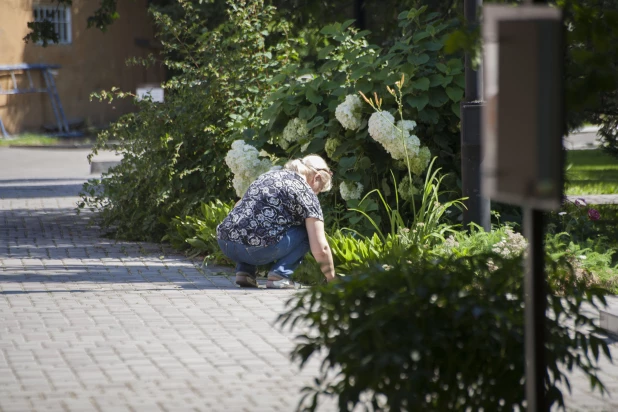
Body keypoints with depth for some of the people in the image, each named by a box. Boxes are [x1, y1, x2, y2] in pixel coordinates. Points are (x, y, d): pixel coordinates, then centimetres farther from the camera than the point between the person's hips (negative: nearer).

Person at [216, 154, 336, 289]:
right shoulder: (306, 193, 5)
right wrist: (331, 279, 14)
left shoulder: (269, 175, 24)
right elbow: (320, 249, 0)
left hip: (224, 243, 7)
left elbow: (239, 207, 35)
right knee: (307, 231, 11)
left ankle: (245, 271, 17)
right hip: (256, 249, -7)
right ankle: (280, 275, -3)